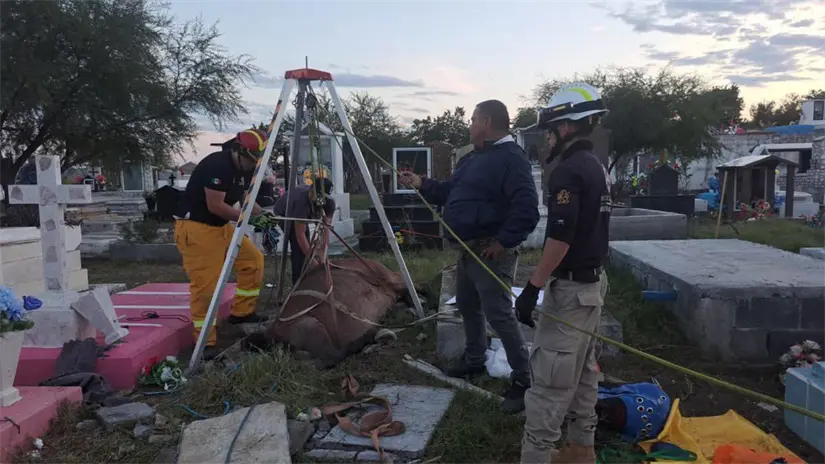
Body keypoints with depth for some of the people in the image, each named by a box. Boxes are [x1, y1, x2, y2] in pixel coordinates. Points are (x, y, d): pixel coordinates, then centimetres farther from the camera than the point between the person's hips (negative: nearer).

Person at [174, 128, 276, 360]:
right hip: (195, 227, -9)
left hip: (221, 226, 9)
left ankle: (242, 313, 19)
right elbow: (215, 205, -24)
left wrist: (262, 214, -4)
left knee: (253, 260, 7)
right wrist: (249, 219, -21)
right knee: (205, 284, -11)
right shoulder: (217, 165, -23)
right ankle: (205, 342, -3)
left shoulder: (245, 169, 5)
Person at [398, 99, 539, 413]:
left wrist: (504, 242, -26)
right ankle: (474, 360, 39)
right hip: (468, 249, 11)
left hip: (491, 253, -11)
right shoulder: (474, 158, 16)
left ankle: (523, 381, 0)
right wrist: (421, 185, 16)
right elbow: (451, 192, 25)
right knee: (467, 306, 21)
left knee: (500, 316, -10)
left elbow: (527, 208, -27)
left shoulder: (511, 158, -18)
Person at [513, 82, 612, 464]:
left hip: (570, 287, -10)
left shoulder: (568, 171, -18)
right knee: (583, 371, 18)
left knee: (550, 379, -5)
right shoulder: (597, 168, 12)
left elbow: (560, 238, -25)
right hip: (593, 281, 10)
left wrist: (532, 287, -21)